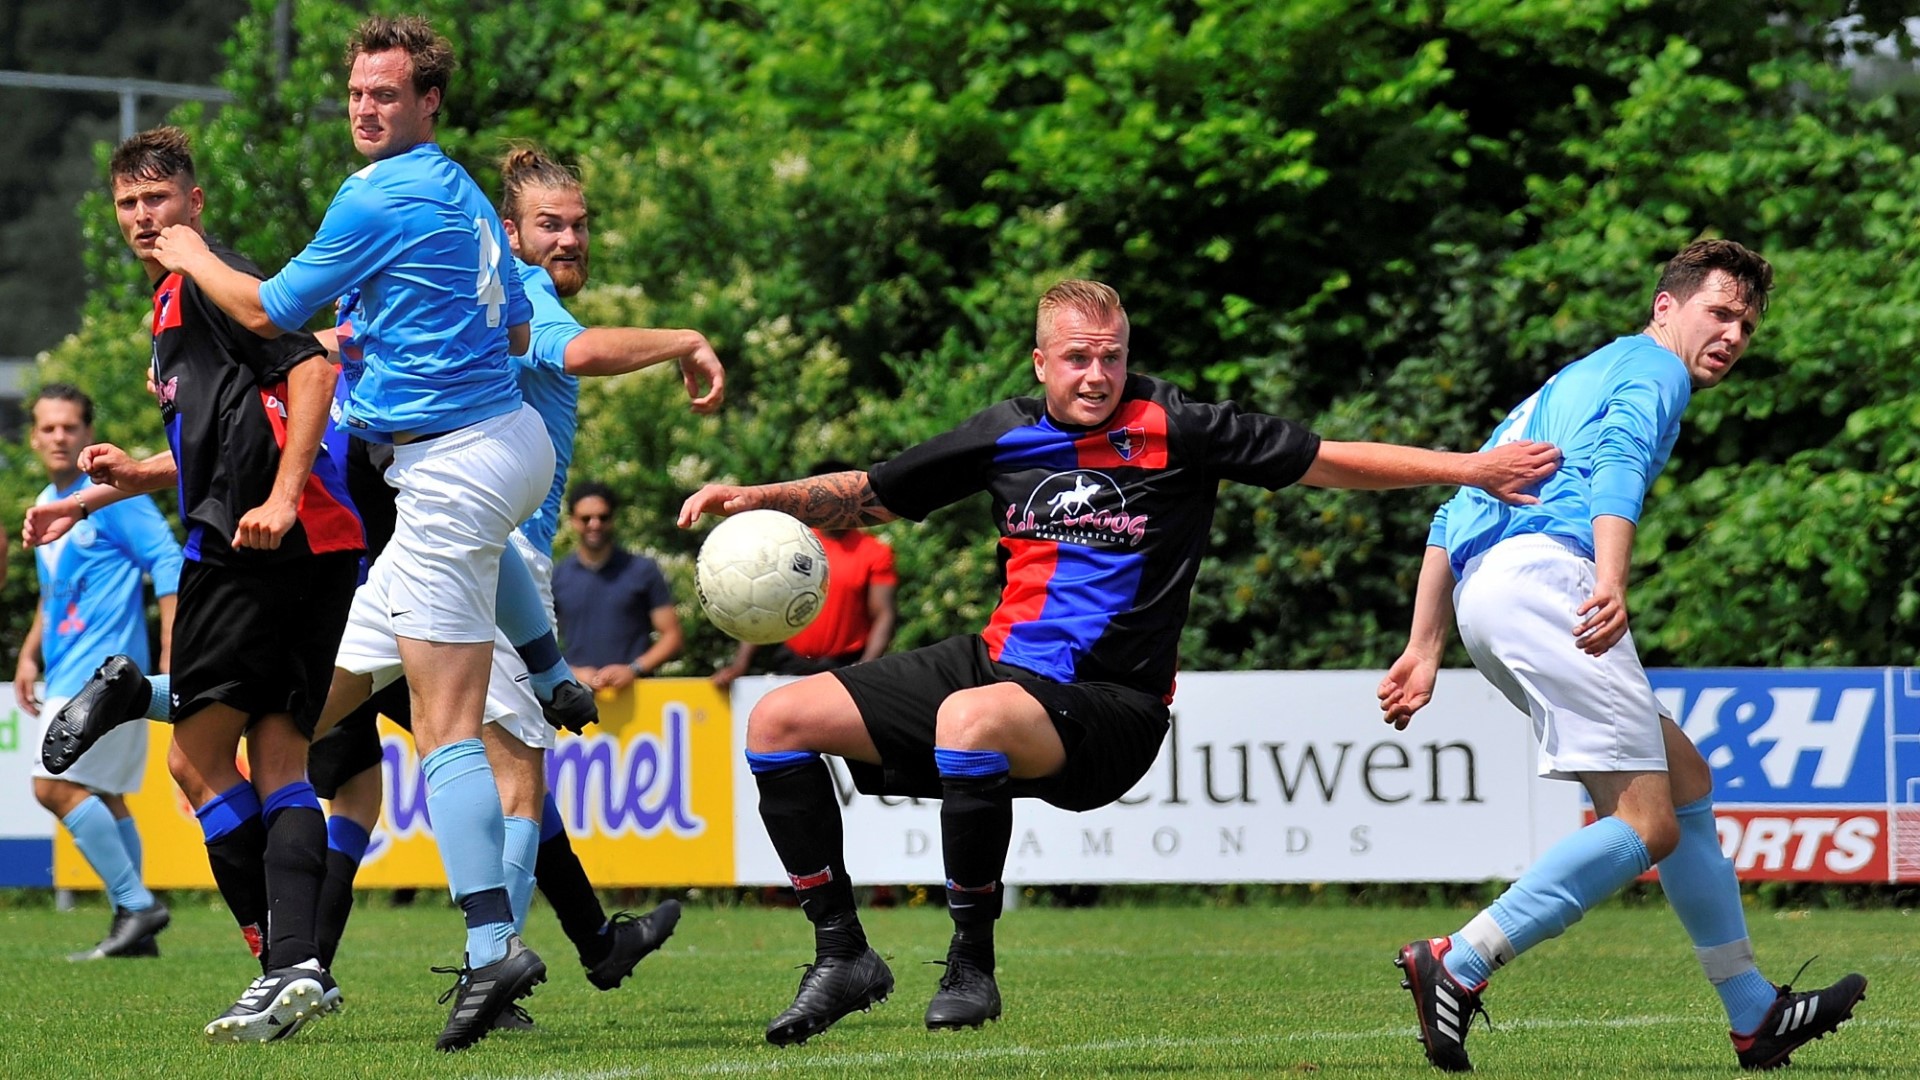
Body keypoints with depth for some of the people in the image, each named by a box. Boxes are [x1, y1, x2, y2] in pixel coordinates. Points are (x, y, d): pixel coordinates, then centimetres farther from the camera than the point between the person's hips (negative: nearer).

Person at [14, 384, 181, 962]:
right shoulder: (46, 505, 17)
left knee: (55, 785, -17)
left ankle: (135, 905, -15)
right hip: (70, 672, 9)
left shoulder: (112, 494, -8)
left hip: (103, 669, -9)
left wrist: (173, 659, -19)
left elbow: (169, 567, -13)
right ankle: (134, 927, 15)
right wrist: (30, 655, 18)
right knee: (101, 799, 10)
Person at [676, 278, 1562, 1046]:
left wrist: (1471, 468, -10)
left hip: (1107, 710, -6)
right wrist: (762, 498, 2)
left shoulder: (1174, 431, -7)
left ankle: (971, 963, -23)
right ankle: (843, 955, 8)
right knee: (779, 720, -2)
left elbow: (1327, 461, -4)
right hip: (997, 664, 6)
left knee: (971, 718, -40)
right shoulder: (1007, 435, 7)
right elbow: (865, 497, 18)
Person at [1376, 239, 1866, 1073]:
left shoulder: (1570, 383, 35)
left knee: (1684, 781, 16)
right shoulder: (1651, 367, 8)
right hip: (1545, 570, -10)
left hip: (1482, 591, 10)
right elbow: (1616, 460, -15)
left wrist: (1423, 651, 23)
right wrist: (1610, 581, -32)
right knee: (1646, 826, -14)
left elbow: (1453, 513, 30)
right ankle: (1456, 967, -24)